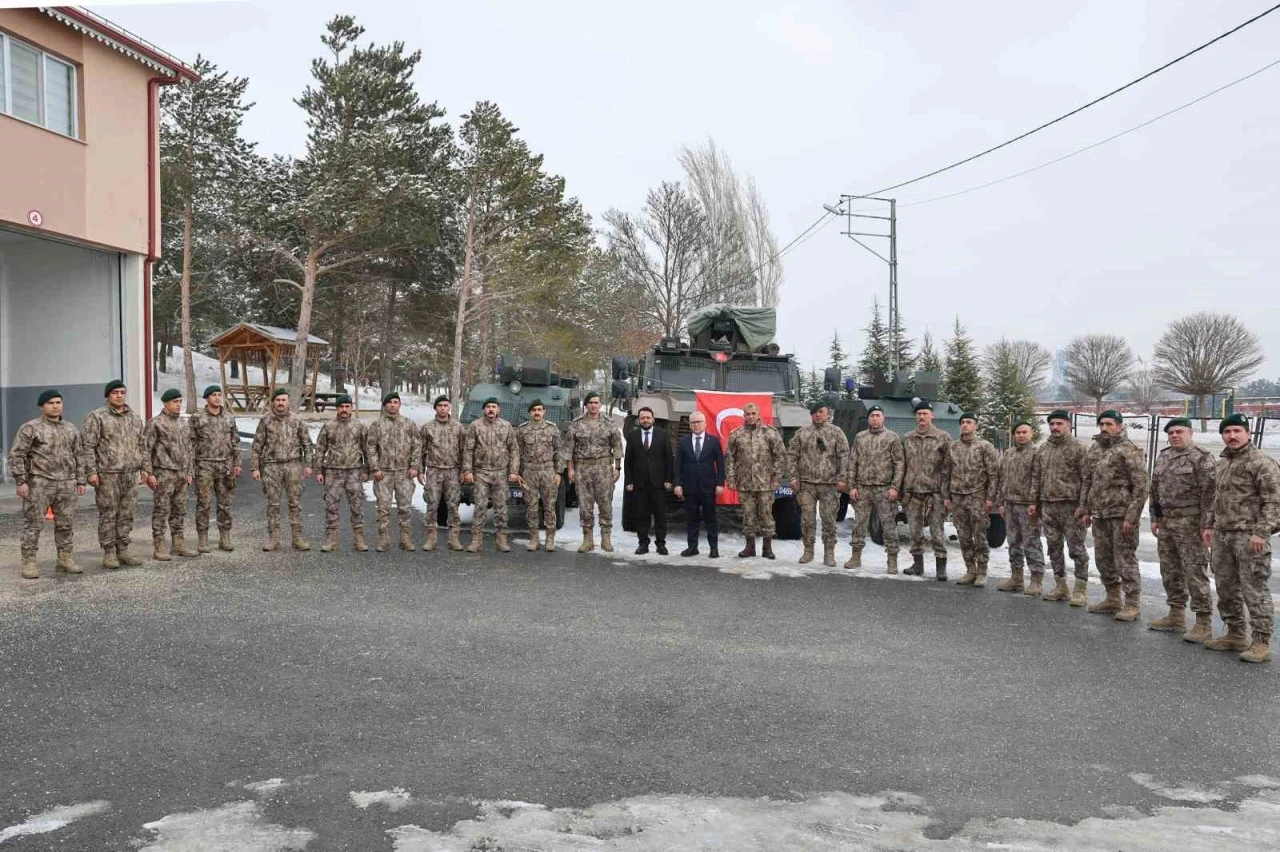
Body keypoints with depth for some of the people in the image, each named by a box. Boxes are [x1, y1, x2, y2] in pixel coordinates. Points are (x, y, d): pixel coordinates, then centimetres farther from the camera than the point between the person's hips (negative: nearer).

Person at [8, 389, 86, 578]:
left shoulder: (71, 429, 14)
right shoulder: (30, 428, -2)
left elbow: (79, 456, 17)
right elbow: (16, 455, -5)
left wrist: (80, 481, 12)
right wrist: (21, 481, -12)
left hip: (67, 484, 5)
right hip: (39, 484, -4)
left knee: (66, 523, 6)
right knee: (33, 523, -2)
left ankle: (64, 559, 14)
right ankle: (29, 562, 3)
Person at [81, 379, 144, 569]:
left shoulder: (135, 417, 14)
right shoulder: (97, 417, -3)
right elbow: (88, 446, -7)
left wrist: (143, 468, 14)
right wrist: (91, 471, -13)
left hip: (131, 474, 5)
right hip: (108, 474, -5)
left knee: (127, 514, 8)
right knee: (108, 514, 0)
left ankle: (123, 550, 16)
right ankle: (109, 553, 7)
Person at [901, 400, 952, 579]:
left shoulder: (943, 438, -1)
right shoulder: (907, 439, 11)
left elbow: (948, 467, -2)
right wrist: (902, 490, 9)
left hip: (934, 492, -4)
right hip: (912, 492, 4)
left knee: (937, 531, -2)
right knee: (914, 531, 9)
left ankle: (941, 567, 4)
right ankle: (917, 564, 20)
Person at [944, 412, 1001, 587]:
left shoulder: (985, 446, -3)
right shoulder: (953, 446, 11)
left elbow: (993, 474, -5)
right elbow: (947, 473, 14)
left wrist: (990, 497, -11)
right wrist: (946, 496, 8)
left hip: (977, 497, -4)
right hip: (957, 497, 4)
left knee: (980, 537, -1)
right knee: (964, 537, 7)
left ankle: (981, 572, 8)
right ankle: (970, 571, 17)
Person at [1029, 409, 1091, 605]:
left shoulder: (1077, 448, -5)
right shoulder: (1043, 449, 13)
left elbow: (1086, 479, -9)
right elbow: (1036, 477, 17)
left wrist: (1083, 506, -15)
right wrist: (1033, 502, 11)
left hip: (1070, 506, -6)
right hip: (1047, 506, 6)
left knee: (1077, 549, -2)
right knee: (1053, 548, 11)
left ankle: (1081, 590, 6)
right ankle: (1061, 587, 21)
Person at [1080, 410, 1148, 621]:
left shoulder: (1130, 451, -9)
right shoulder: (1094, 449, 13)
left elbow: (1141, 486, -13)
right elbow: (1087, 482, 20)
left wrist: (1131, 517, -17)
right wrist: (1086, 510, 15)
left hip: (1121, 514, -7)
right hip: (1099, 515, 8)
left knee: (1125, 559, -4)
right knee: (1103, 558, 13)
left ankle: (1131, 605, 2)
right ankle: (1112, 599, 26)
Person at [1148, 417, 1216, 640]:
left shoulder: (1201, 458, -9)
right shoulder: (1163, 457, 14)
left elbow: (1209, 493, -14)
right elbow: (1155, 489, 19)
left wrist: (1206, 524, -17)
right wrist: (1155, 517, 16)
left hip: (1190, 523, -8)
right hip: (1166, 521, 8)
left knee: (1195, 572, -6)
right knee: (1170, 571, 14)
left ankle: (1203, 623, 0)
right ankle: (1176, 616, 26)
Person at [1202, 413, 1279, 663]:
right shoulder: (1222, 462, 17)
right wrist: (1210, 526, 18)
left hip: (1249, 536, -8)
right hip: (1222, 535, 8)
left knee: (1254, 590, -5)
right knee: (1226, 588, 13)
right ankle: (1235, 634, 25)